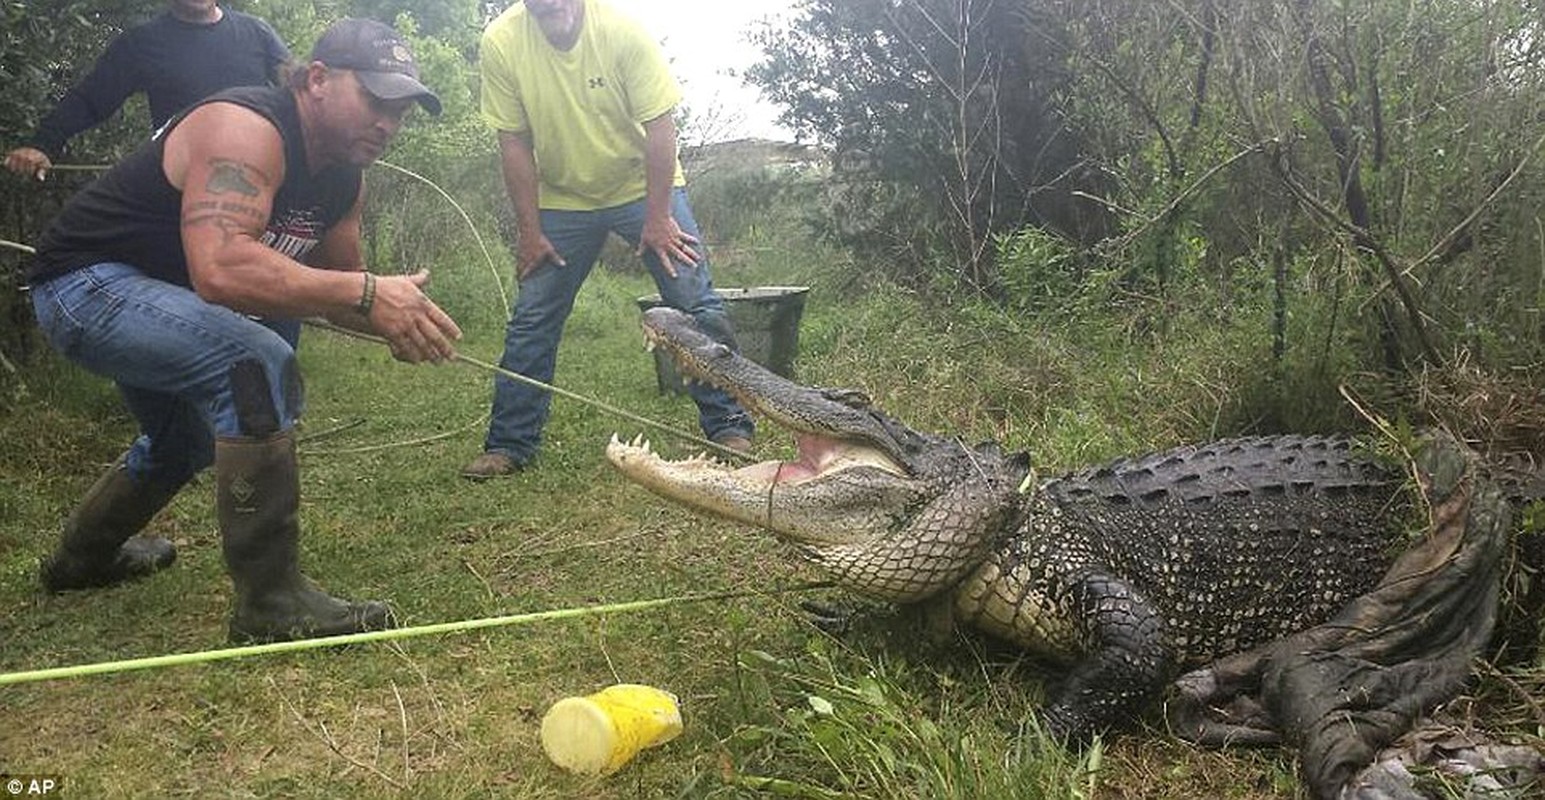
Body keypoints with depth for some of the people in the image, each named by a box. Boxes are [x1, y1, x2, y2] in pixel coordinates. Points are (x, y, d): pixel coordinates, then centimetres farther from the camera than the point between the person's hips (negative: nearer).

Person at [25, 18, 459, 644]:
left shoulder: (343, 177, -1)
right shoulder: (245, 129, -29)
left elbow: (333, 286, 8)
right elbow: (221, 270, -45)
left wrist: (395, 318, -14)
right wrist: (366, 292, -45)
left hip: (150, 298, 10)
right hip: (85, 282, -10)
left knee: (186, 440, 29)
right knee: (258, 366, -32)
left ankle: (82, 558, 57)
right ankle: (271, 603, -25)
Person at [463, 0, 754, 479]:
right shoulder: (501, 43, -19)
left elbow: (658, 128, -20)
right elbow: (515, 144, -11)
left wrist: (657, 219, -19)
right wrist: (530, 231, -9)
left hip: (644, 185, -2)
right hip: (561, 198, 2)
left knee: (697, 304, -10)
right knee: (531, 321, 2)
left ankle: (729, 427, 0)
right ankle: (508, 445, 13)